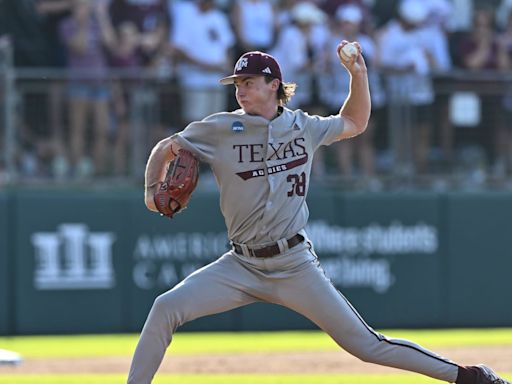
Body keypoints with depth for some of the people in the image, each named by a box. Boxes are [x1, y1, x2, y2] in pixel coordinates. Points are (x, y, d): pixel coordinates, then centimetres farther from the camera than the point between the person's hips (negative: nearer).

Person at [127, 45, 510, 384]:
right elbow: (166, 148, 8)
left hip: (296, 266, -1)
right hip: (242, 265, 1)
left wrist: (358, 72, 9)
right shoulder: (220, 130, -2)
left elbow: (355, 123, 22)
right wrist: (153, 190, -11)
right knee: (166, 308, -19)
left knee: (366, 344, -5)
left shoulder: (303, 127, 4)